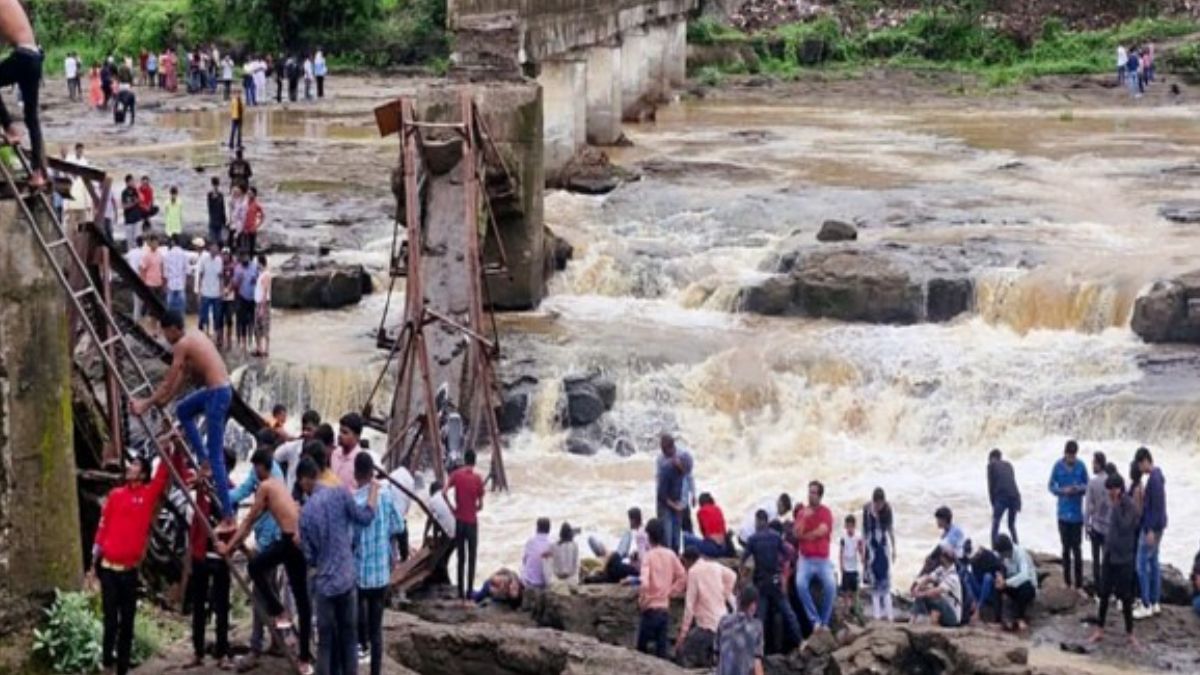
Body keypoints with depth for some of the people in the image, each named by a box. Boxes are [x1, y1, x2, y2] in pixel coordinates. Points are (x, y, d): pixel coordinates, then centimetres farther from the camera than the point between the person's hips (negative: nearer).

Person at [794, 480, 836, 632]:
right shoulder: (802, 512, 8)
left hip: (823, 559, -1)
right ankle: (815, 620, -16)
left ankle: (825, 621, -6)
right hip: (805, 558, 1)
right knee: (800, 584, -25)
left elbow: (821, 532, -11)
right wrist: (804, 517, -14)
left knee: (830, 586, -23)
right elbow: (797, 534, -3)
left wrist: (804, 536, -1)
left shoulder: (825, 512, 2)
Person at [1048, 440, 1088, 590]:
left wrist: (1080, 488, -18)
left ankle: (1079, 581, 2)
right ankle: (1067, 579, 21)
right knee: (1066, 547, 10)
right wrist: (1063, 490, -17)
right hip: (1063, 513, 1)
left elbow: (1087, 485, 4)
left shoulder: (1081, 466, -4)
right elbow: (1052, 486, 2)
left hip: (1077, 513, -1)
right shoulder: (1058, 466, -4)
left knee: (1077, 547, -2)